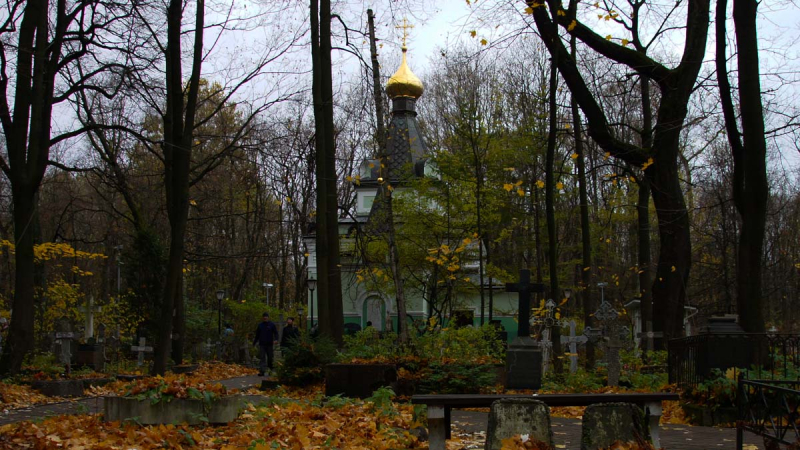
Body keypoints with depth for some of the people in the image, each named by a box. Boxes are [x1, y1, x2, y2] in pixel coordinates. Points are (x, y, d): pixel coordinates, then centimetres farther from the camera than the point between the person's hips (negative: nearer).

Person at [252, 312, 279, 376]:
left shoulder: (272, 325, 3)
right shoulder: (260, 325, 11)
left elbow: (276, 333, -1)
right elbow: (257, 335, 18)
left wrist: (276, 339, -19)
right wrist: (254, 342, 16)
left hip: (269, 344, -2)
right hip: (262, 344, 2)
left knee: (270, 358, 5)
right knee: (262, 358, -4)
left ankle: (270, 370, 24)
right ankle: (262, 371, -7)